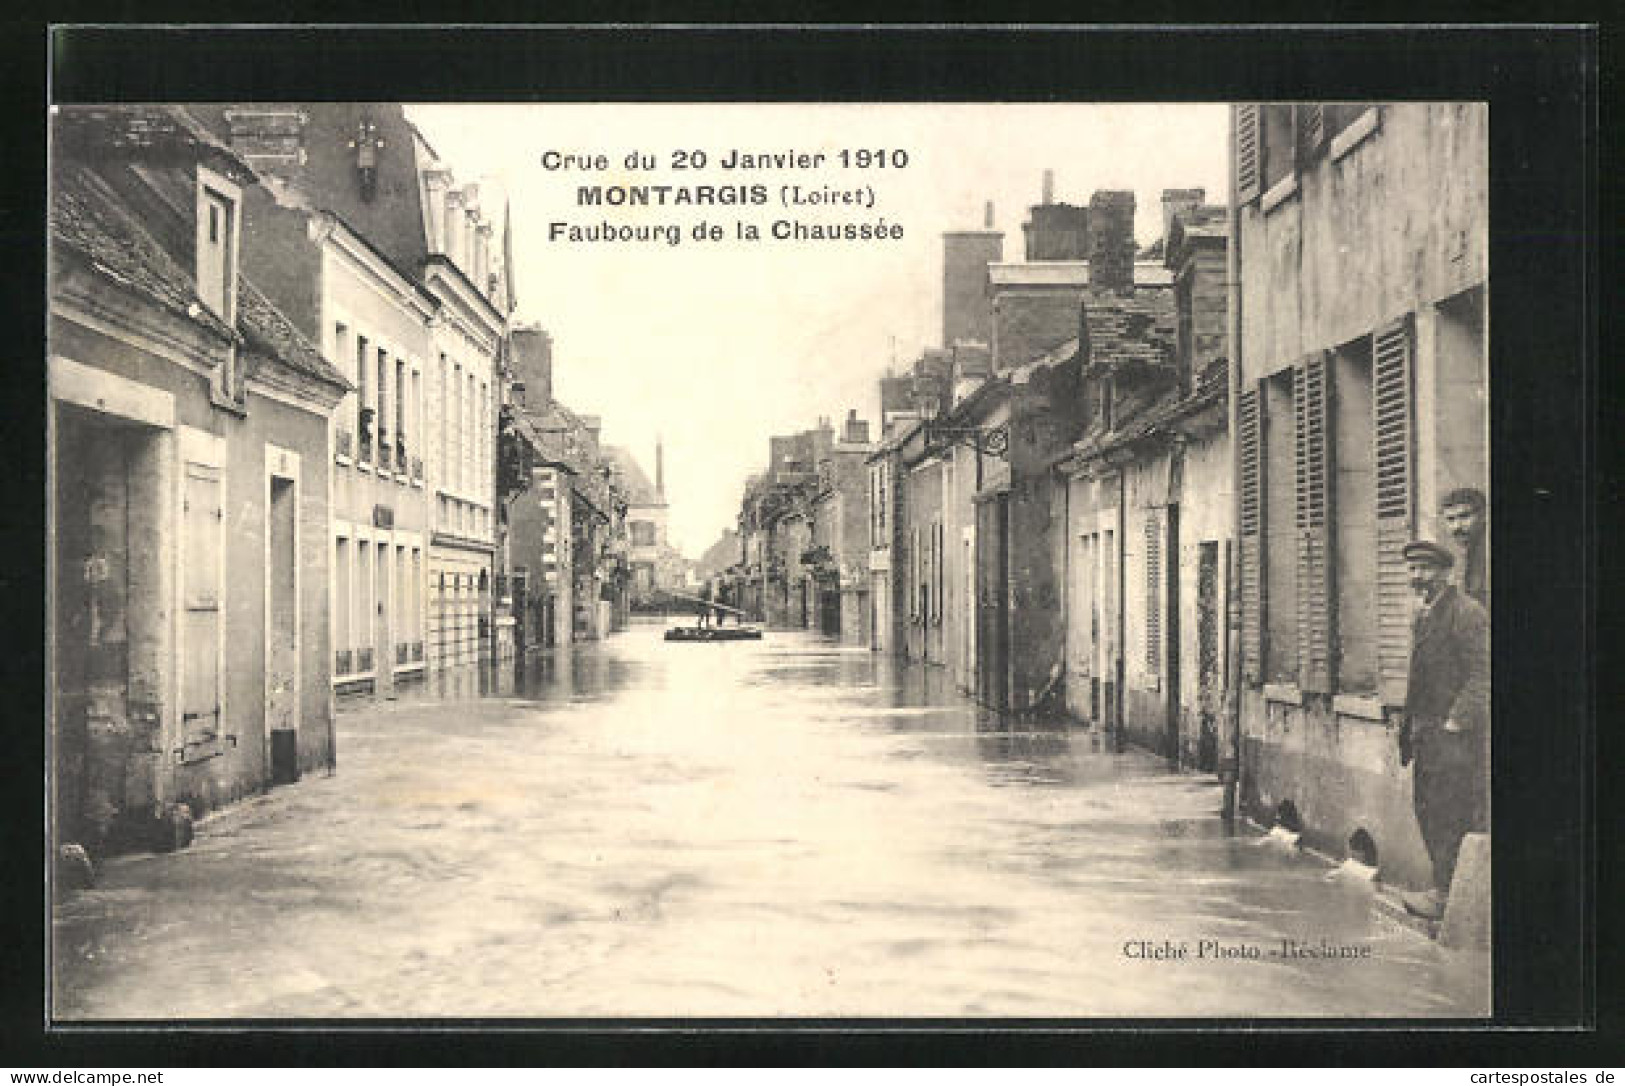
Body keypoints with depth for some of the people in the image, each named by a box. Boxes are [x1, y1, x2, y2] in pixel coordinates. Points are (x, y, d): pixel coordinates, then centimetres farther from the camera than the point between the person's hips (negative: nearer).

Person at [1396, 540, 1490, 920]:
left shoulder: (1467, 612, -10)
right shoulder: (1424, 615, 18)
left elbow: (1481, 675, -15)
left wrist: (1456, 721, -20)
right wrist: (1409, 727, 19)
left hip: (1456, 735, -9)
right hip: (1427, 732, 9)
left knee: (1447, 814, -8)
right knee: (1426, 808, 10)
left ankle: (1445, 897, -4)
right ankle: (1445, 887, 19)